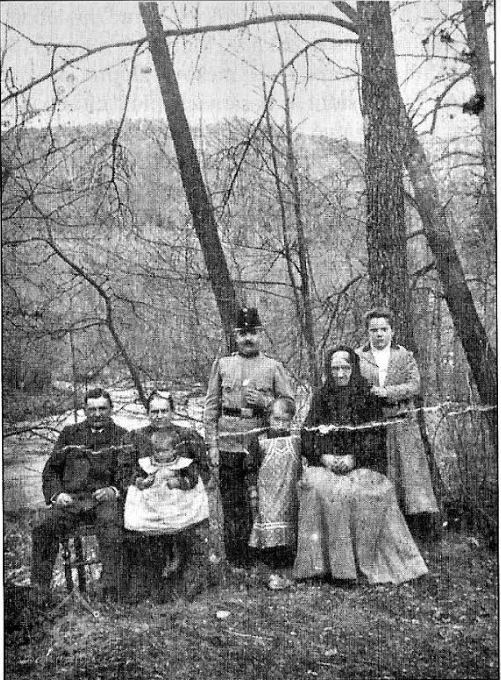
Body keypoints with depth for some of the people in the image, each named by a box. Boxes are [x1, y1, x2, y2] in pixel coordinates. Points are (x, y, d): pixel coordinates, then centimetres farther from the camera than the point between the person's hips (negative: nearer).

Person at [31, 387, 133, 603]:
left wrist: (115, 489, -16)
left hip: (105, 498, -2)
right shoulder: (70, 434, 22)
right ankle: (38, 589, -18)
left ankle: (110, 592, -31)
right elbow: (51, 470, 20)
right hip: (71, 498, 2)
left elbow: (128, 470, 4)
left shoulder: (121, 436, 15)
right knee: (44, 528, -26)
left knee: (110, 529, -34)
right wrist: (56, 493, 1)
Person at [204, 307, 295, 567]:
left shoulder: (273, 367, 6)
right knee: (232, 502, 5)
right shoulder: (222, 365, 8)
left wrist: (264, 401, -11)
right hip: (229, 444, 1)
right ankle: (236, 556, 16)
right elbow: (211, 406, 8)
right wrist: (212, 443, 1)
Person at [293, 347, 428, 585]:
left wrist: (353, 458, -14)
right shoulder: (321, 398, 12)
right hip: (325, 462, 2)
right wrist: (324, 456, -11)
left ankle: (366, 561, -15)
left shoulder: (368, 397, 7)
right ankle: (324, 560, -20)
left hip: (360, 462, -1)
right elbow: (308, 434, 7)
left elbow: (375, 436, 0)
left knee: (360, 492, -31)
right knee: (317, 488, -29)